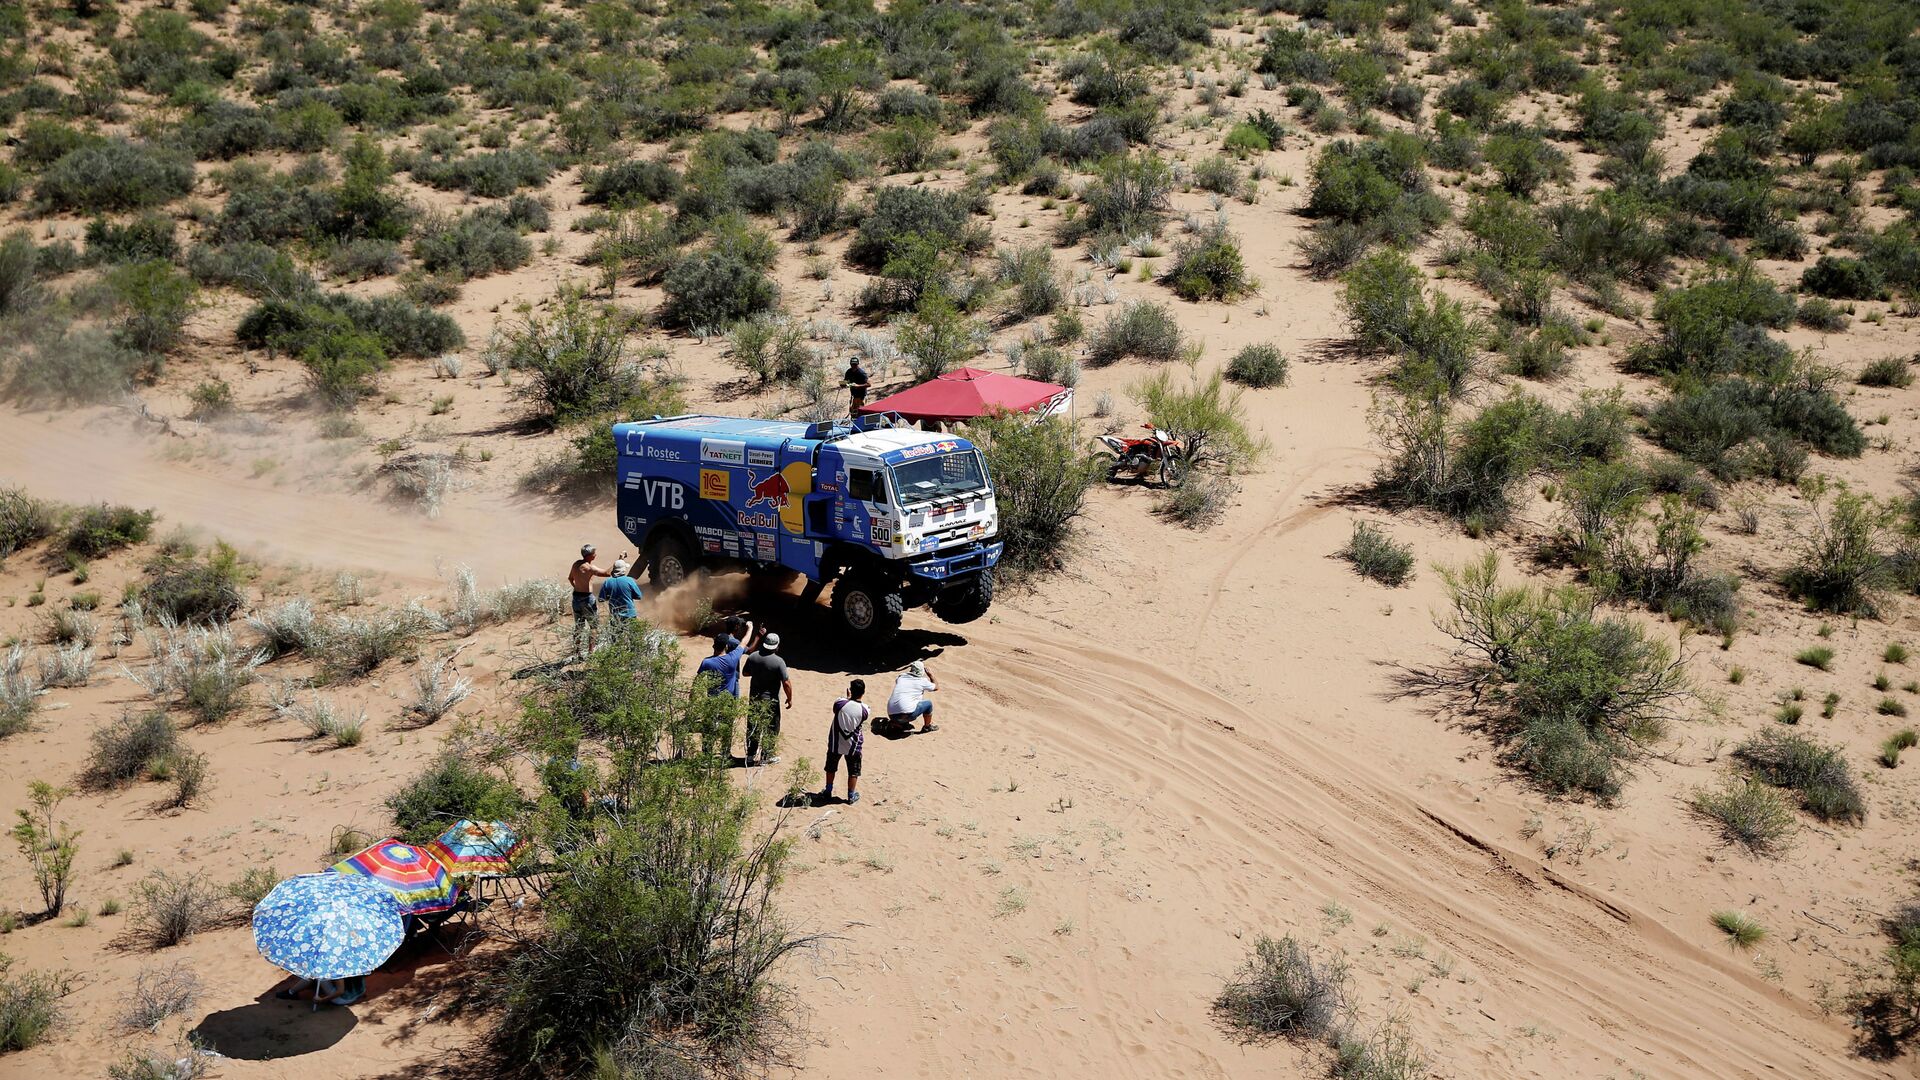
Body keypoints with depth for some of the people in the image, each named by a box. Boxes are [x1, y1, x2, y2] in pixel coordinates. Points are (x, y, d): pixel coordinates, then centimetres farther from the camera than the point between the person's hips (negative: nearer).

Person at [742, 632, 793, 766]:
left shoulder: (753, 657, -5)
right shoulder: (779, 661, -20)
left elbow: (745, 672, 11)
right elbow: (786, 683, -18)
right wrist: (789, 699, -5)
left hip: (754, 698, 5)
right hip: (770, 700, -5)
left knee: (752, 727, 17)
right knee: (771, 729, 10)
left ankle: (751, 755, 24)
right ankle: (766, 757, 15)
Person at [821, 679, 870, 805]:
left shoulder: (840, 703, -18)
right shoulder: (865, 710, -18)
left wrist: (848, 697, 10)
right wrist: (851, 698, 4)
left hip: (835, 744, 1)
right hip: (853, 746, -1)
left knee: (831, 768, 22)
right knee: (853, 771, 17)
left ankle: (828, 792, 33)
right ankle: (851, 795, 25)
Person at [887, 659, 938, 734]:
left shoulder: (901, 677, 15)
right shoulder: (922, 681, 3)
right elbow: (936, 687, 22)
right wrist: (931, 675, 35)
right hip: (907, 715, -5)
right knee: (928, 704, 13)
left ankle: (903, 724, 16)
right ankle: (927, 727, 27)